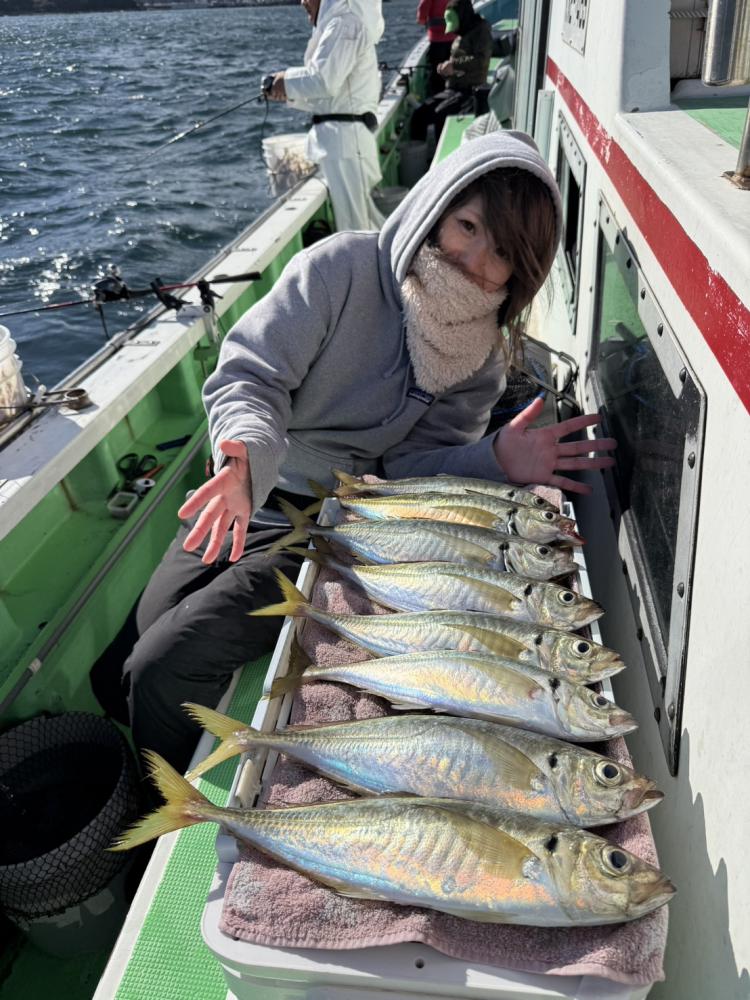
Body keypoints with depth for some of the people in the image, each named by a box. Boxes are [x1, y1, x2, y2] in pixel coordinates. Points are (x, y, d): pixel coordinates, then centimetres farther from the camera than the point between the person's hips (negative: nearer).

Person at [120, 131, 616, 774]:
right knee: (147, 637, 0)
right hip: (247, 498, 2)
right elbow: (248, 376, -15)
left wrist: (495, 462, -27)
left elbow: (406, 466, -9)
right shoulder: (342, 268, -11)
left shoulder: (481, 358, -2)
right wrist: (248, 458, -35)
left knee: (163, 669, -12)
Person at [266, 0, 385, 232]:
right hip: (340, 135, 11)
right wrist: (289, 94, 12)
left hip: (344, 136, -11)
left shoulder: (345, 23, -10)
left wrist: (287, 80, -5)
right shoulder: (340, 24, 21)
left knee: (354, 224, -7)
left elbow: (324, 81, -22)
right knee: (362, 217, 15)